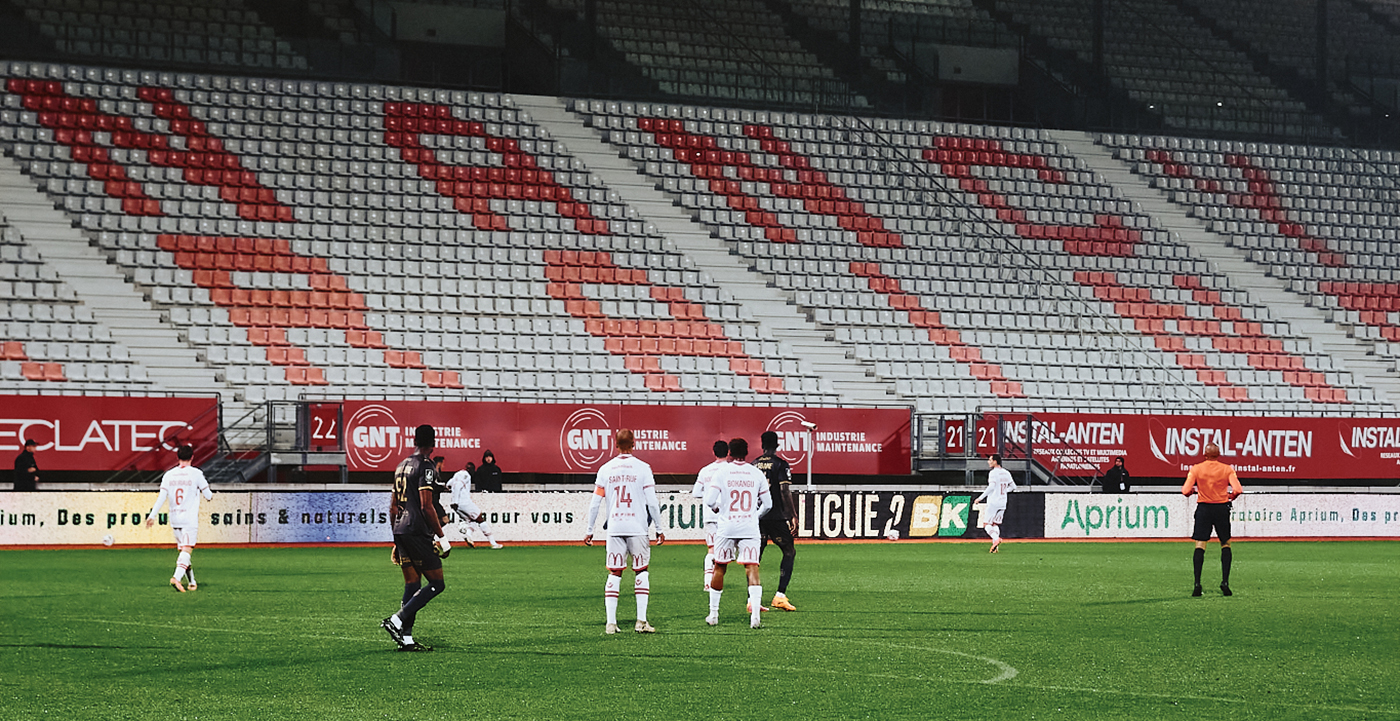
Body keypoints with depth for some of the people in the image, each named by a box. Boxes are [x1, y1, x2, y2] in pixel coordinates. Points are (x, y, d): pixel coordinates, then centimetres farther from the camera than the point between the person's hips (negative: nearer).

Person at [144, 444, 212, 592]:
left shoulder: (169, 475, 4)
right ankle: (177, 577, -30)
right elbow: (208, 495, 2)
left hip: (174, 519, 4)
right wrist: (210, 496, 26)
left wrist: (152, 515, 1)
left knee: (183, 550, 14)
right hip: (190, 519, -4)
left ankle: (192, 582, 19)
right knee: (187, 550, -11)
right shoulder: (196, 474, -5)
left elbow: (161, 497, -2)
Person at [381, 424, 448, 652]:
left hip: (400, 531, 9)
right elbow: (426, 506, -17)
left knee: (412, 585, 11)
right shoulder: (426, 466, -9)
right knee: (437, 584, -4)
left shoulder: (402, 465, 17)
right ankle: (396, 621, -14)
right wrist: (442, 537, -12)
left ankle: (406, 637, 7)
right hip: (417, 531, -9)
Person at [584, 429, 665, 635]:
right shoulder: (642, 468, -2)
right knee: (641, 571, 8)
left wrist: (589, 531, 12)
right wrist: (659, 529, 3)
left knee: (614, 574, 5)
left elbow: (595, 504, 4)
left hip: (614, 528, 2)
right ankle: (641, 621, 1)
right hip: (637, 527, -2)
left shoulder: (605, 469, 5)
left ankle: (611, 622, 0)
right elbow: (652, 502, -5)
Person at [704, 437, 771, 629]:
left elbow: (709, 500, -9)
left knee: (719, 568, 12)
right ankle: (755, 615, -18)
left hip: (726, 527, 0)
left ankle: (713, 614, 18)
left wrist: (716, 507, 13)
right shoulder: (757, 474, 4)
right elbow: (767, 504, 9)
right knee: (752, 569, -5)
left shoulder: (722, 473, -3)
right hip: (750, 528, 0)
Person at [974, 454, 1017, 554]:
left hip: (993, 502, -7)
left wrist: (980, 498, -22)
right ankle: (995, 547, 7)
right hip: (1003, 503, 7)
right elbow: (1013, 486, 17)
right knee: (995, 524, 15)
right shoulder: (1006, 473, 11)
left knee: (987, 524, -1)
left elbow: (991, 487, -25)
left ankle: (996, 538, -25)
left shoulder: (993, 473, -13)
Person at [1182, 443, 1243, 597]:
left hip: (1203, 509, 0)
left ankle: (1197, 583, -11)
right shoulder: (1227, 469, -2)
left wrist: (1193, 490, 14)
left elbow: (1186, 491, -9)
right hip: (1222, 508, 0)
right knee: (1225, 545, 13)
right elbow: (1237, 489, -12)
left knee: (1200, 545, 0)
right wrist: (1231, 496, 9)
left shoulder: (1196, 469, -3)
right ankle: (1225, 582, 2)